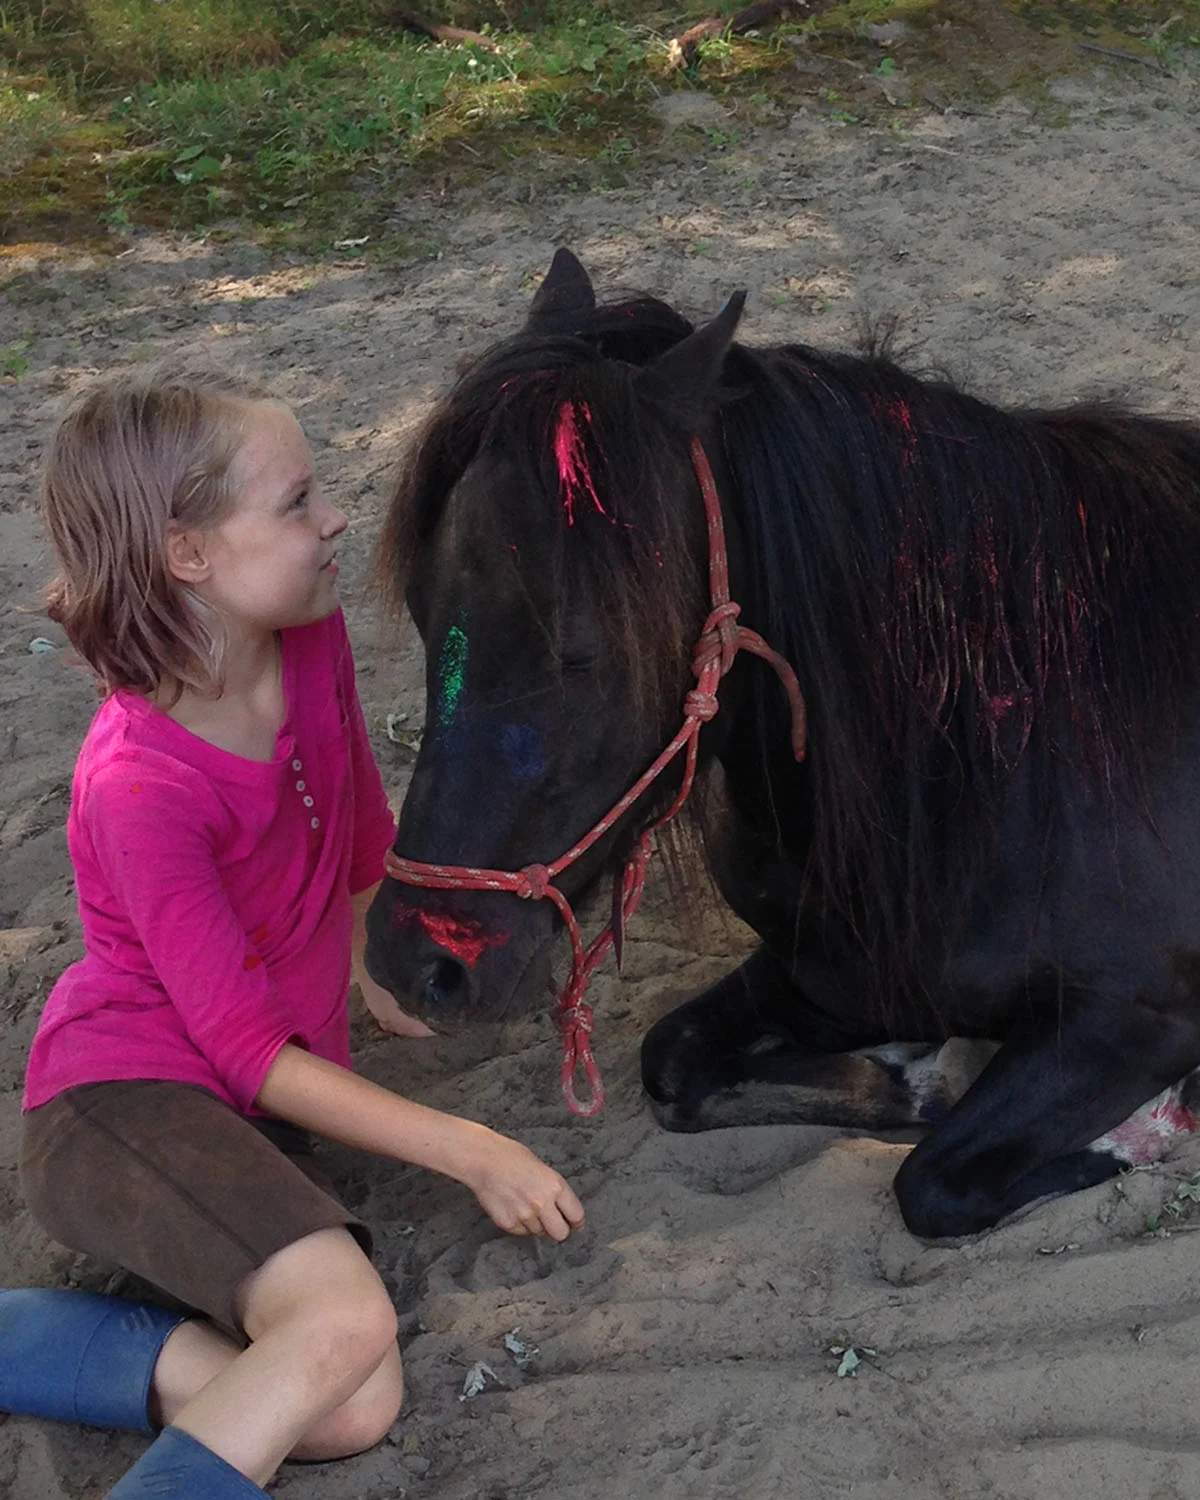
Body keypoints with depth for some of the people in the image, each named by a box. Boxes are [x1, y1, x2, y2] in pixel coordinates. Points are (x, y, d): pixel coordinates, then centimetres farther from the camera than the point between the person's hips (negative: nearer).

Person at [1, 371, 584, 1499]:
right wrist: (471, 1152, -19)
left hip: (259, 1109, 8)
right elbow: (250, 1049, -19)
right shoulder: (140, 783, -23)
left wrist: (376, 970, 31)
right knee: (345, 1318, -33)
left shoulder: (314, 637, -3)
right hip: (126, 1099, -8)